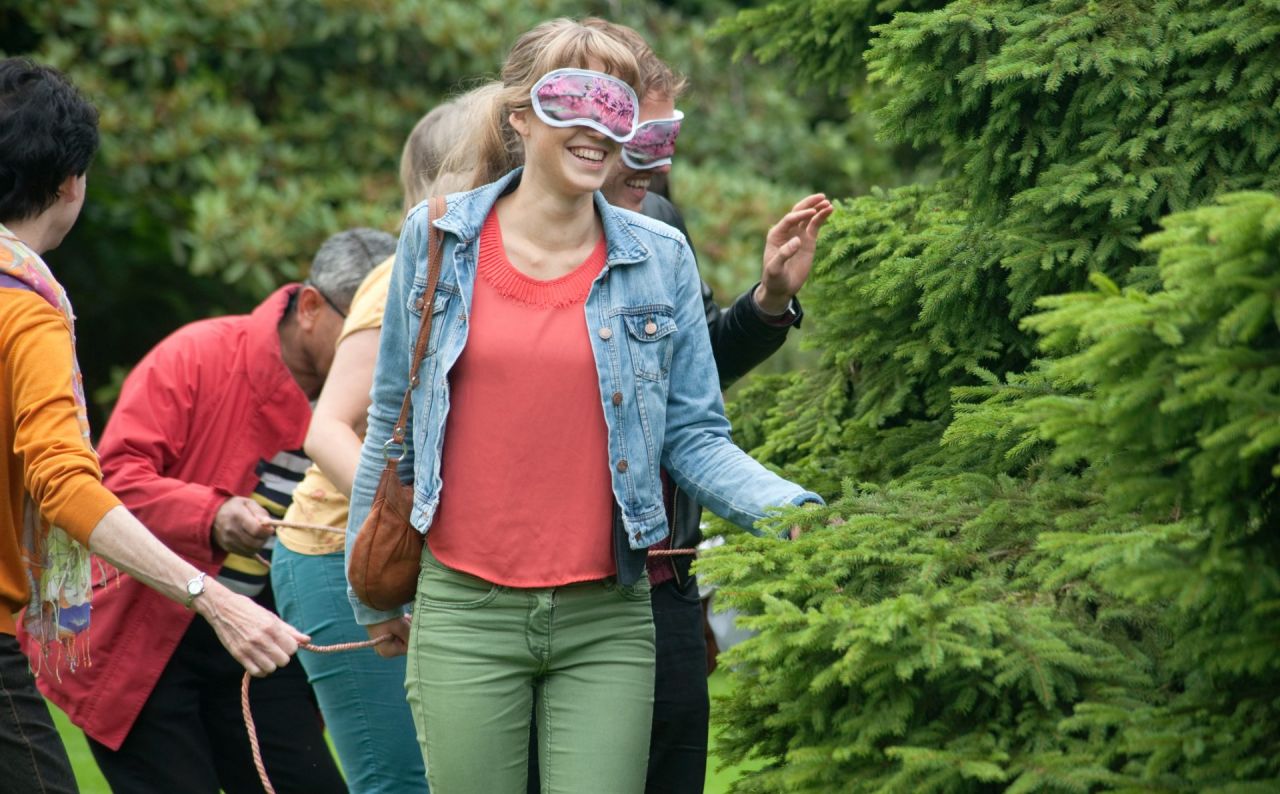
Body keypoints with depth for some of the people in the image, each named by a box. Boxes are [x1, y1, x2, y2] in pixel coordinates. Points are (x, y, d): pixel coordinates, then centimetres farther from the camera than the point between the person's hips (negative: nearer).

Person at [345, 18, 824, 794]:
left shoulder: (661, 257, 3)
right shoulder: (437, 238, 4)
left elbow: (694, 434, 4)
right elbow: (392, 423, 11)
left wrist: (792, 511, -14)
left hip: (605, 622, 0)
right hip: (465, 615, 0)